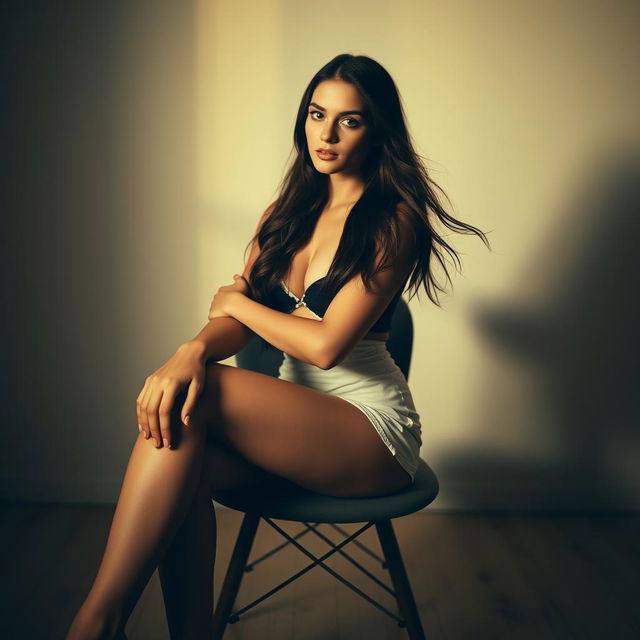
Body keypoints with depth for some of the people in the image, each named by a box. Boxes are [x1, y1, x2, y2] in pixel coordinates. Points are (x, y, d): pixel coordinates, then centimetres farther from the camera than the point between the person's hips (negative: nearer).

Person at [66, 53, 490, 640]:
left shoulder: (394, 219, -8)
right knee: (182, 436, -25)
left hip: (370, 428, -5)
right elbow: (234, 321, 3)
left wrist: (238, 302, -1)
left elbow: (326, 344, -16)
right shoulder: (288, 210, 13)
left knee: (195, 397, -27)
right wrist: (193, 350, -21)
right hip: (296, 419, 6)